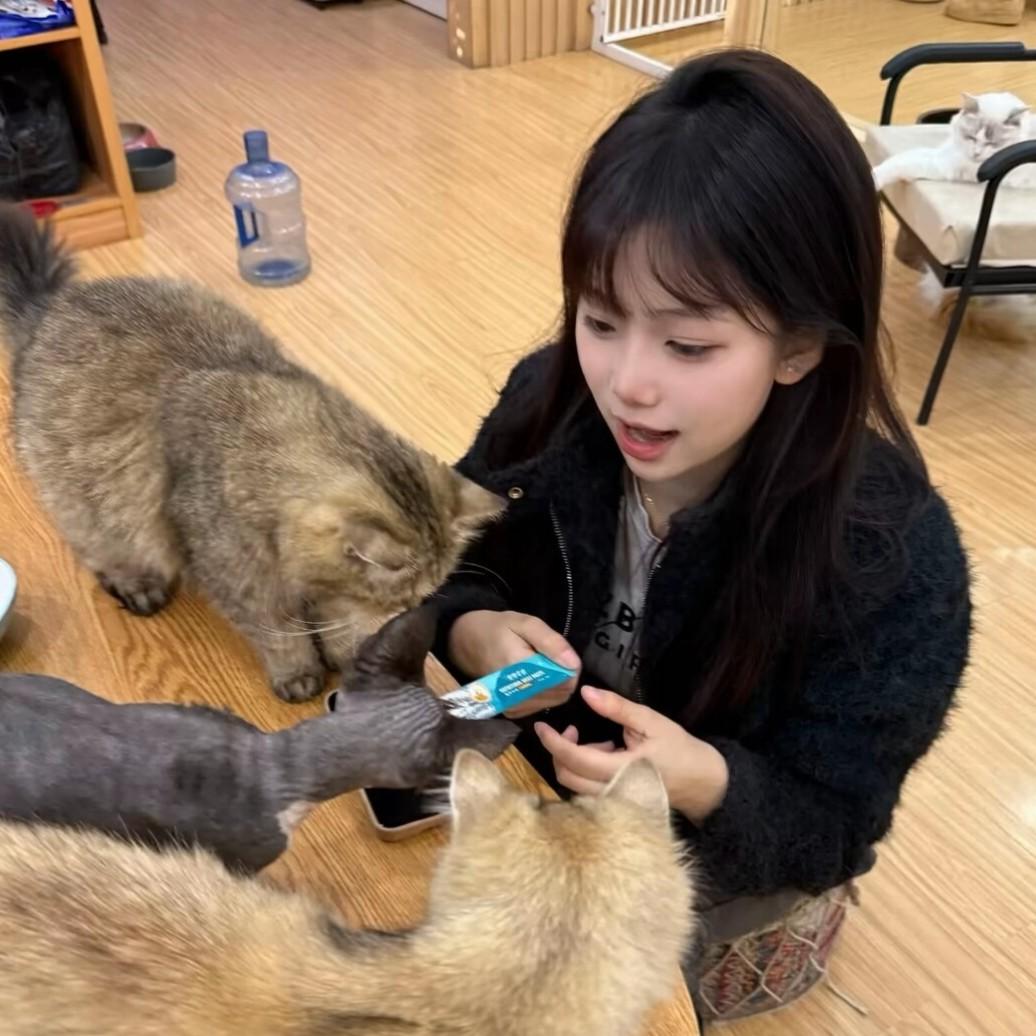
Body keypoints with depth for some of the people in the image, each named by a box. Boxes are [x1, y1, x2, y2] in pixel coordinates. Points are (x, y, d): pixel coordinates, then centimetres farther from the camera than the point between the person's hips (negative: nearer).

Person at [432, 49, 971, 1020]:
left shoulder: (898, 561, -32)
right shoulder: (552, 403, -21)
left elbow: (829, 831, -21)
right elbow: (453, 567, -6)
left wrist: (707, 785, -42)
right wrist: (474, 635, -29)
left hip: (721, 859, -4)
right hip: (536, 757, 4)